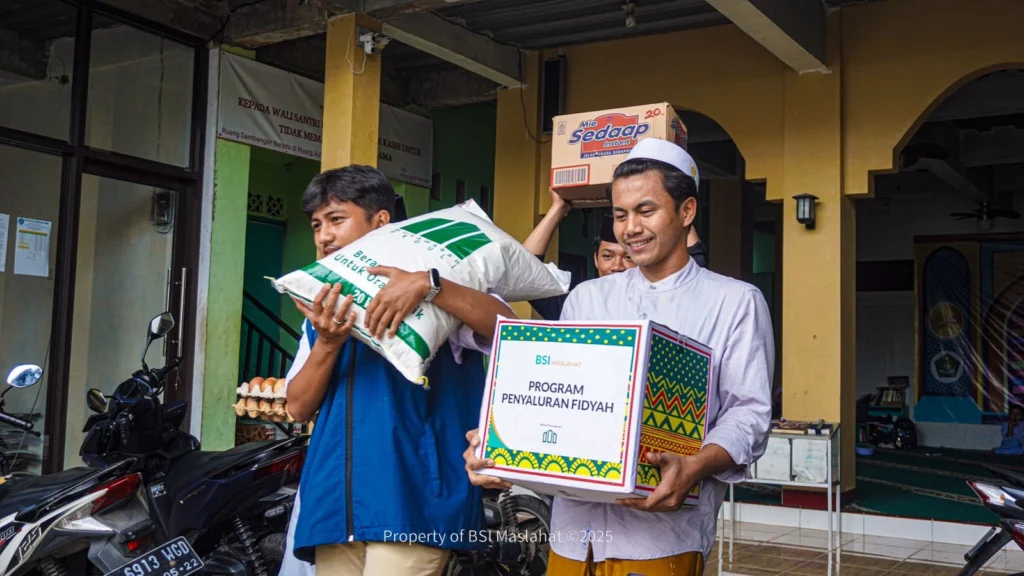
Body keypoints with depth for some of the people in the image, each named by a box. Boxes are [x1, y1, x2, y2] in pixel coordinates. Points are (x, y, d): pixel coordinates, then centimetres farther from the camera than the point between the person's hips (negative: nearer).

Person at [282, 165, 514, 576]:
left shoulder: (434, 293, 1)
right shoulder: (324, 308, 16)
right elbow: (298, 408, 9)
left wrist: (427, 284, -29)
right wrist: (327, 344, -10)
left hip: (411, 500, -5)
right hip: (334, 506, 5)